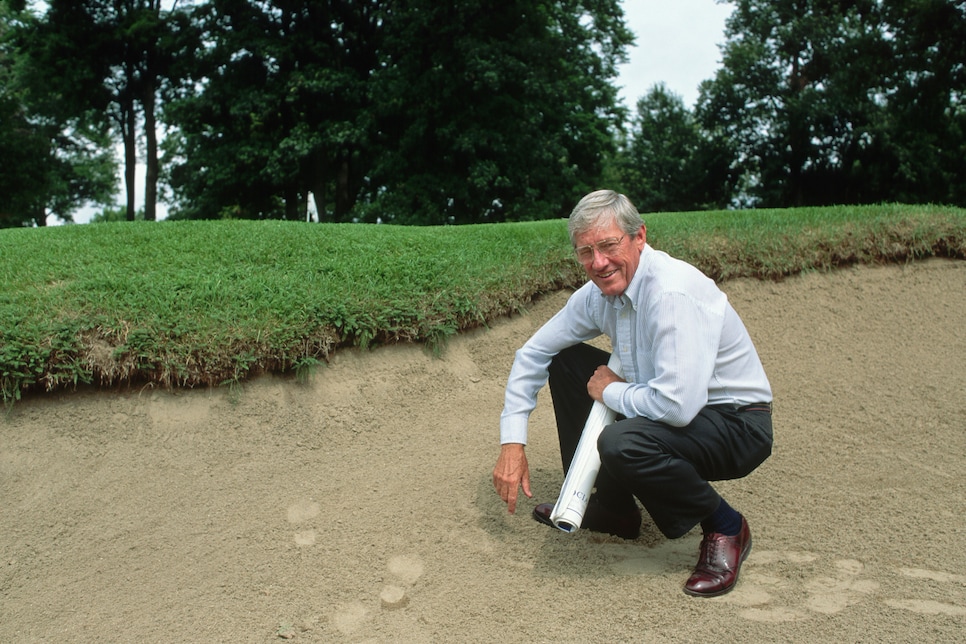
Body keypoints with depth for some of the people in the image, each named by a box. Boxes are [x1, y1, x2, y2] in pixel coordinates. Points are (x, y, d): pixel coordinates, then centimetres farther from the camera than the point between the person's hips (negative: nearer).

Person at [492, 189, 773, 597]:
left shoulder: (673, 293, -29)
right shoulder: (598, 293, -3)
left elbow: (678, 405, -38)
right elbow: (532, 354, 6)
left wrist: (610, 391, -17)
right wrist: (512, 444, -1)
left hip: (737, 425, -8)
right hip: (673, 406, 8)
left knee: (622, 442, -35)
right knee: (565, 361, 4)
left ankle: (724, 528, -4)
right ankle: (611, 507, 15)